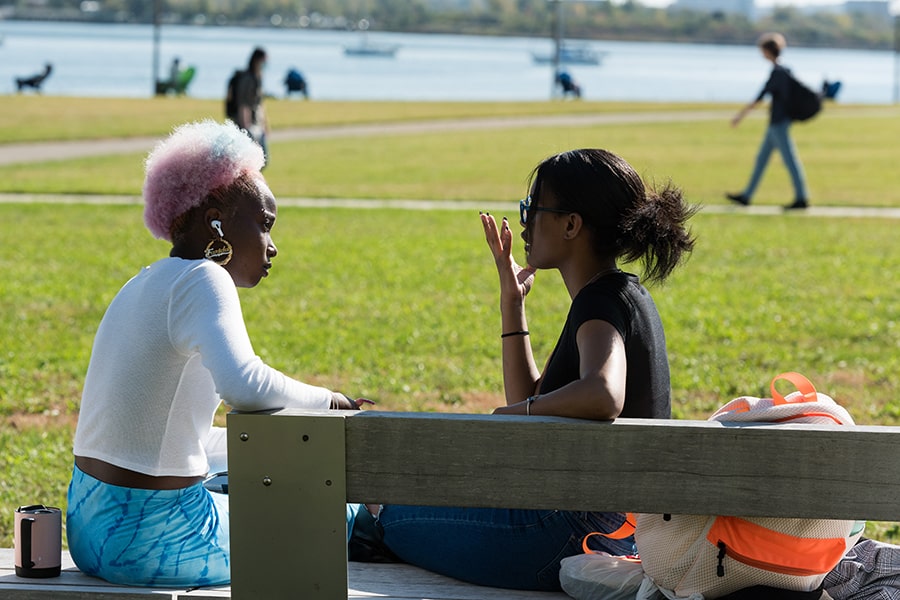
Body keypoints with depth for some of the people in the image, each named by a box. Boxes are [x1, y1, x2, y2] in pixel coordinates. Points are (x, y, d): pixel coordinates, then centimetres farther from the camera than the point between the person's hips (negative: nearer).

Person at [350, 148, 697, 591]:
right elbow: (531, 401, 18)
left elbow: (603, 395, -41)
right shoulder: (624, 297, 12)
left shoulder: (604, 302, -19)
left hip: (587, 534, -10)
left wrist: (517, 411, -23)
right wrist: (512, 305, 12)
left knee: (391, 518, 11)